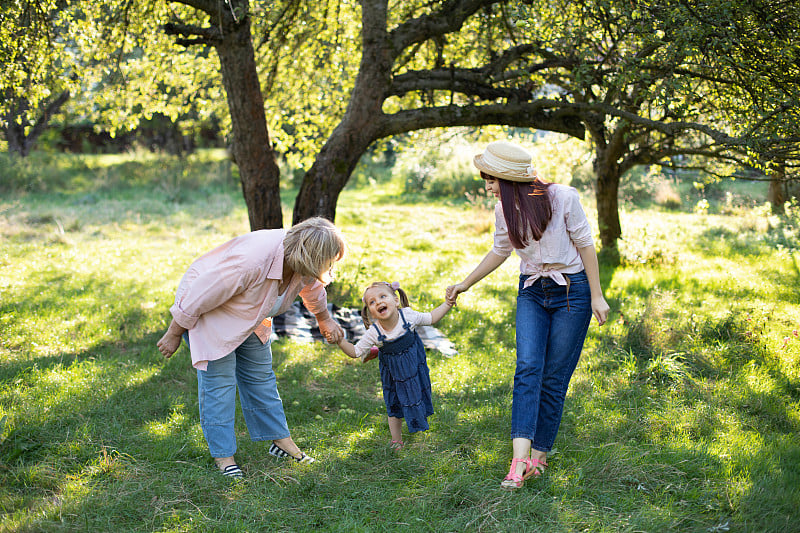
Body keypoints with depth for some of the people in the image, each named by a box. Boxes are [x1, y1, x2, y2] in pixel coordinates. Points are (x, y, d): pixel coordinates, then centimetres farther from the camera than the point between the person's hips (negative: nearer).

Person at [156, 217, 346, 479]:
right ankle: (223, 455, -1)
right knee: (219, 381, -9)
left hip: (249, 318, 8)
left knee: (260, 375, 12)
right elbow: (197, 300, -31)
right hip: (206, 313, -8)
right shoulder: (250, 261, -42)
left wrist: (324, 319, 28)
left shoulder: (301, 260, -16)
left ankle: (281, 440, 22)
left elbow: (313, 288, 12)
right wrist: (174, 334, -18)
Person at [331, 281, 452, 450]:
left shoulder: (408, 316, -27)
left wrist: (448, 304, -12)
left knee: (418, 396, 20)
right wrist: (340, 341, -33)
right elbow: (355, 352, -17)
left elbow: (430, 318, -7)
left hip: (414, 364, 1)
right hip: (393, 371, -1)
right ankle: (396, 440, 35)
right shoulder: (373, 333, -29)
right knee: (394, 405, 12)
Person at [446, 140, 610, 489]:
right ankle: (520, 459, -23)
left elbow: (585, 244, -7)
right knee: (527, 367, -15)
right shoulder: (503, 209, -1)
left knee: (554, 377, -2)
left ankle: (539, 456, 8)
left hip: (572, 291, -3)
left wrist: (597, 296, -6)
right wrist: (465, 284, 20)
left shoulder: (563, 197, -16)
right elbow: (500, 251, 16)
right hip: (532, 293, 3)